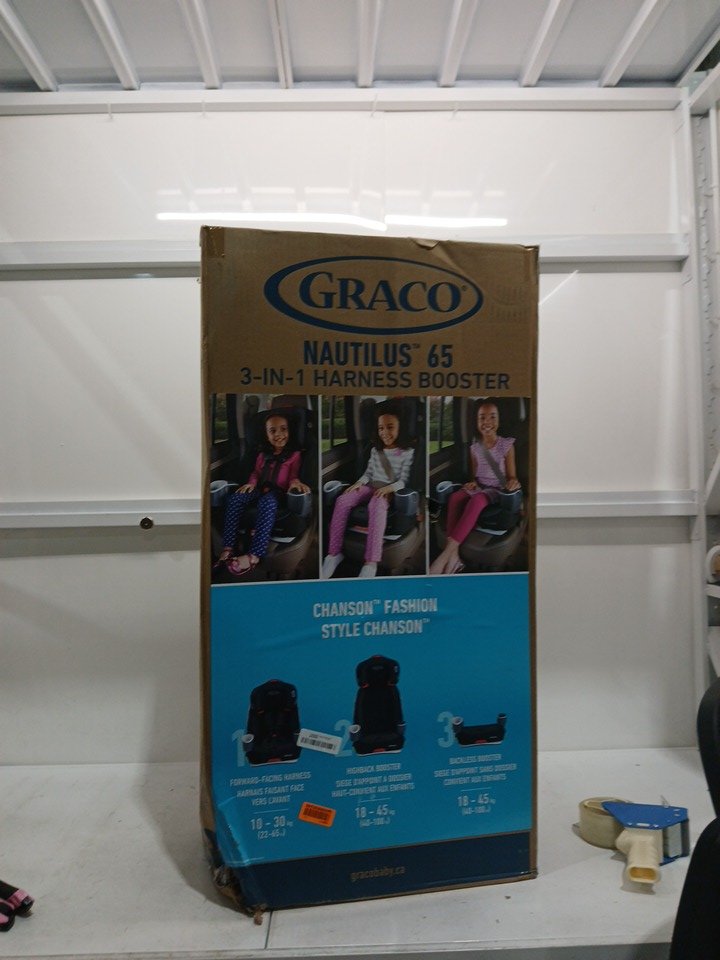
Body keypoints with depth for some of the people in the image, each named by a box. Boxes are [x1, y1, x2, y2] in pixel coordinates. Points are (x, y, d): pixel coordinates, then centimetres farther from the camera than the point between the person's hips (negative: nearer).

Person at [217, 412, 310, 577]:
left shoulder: (295, 455, 10)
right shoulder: (263, 454, 23)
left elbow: (294, 474, 1)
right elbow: (256, 472, 22)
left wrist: (295, 481, -23)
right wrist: (252, 482, -1)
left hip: (278, 491, -5)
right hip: (260, 488, 5)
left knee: (267, 502, -41)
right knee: (235, 498, -28)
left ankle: (255, 554, -49)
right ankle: (228, 548, -34)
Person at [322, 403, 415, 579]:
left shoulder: (407, 452, -1)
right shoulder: (375, 449, 15)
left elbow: (404, 480, -6)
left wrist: (389, 488, -24)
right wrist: (359, 482, -3)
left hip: (389, 491, -5)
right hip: (371, 487, 5)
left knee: (376, 505, -41)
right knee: (342, 501, -25)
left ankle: (371, 562, -46)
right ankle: (334, 553, -23)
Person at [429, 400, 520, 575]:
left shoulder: (507, 445, -1)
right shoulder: (474, 448, 9)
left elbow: (511, 475, 0)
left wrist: (514, 482, -24)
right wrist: (473, 483, -6)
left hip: (497, 490, -4)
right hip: (479, 487, 4)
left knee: (477, 500, -39)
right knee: (455, 498, -32)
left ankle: (445, 554, -42)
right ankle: (454, 555, -39)